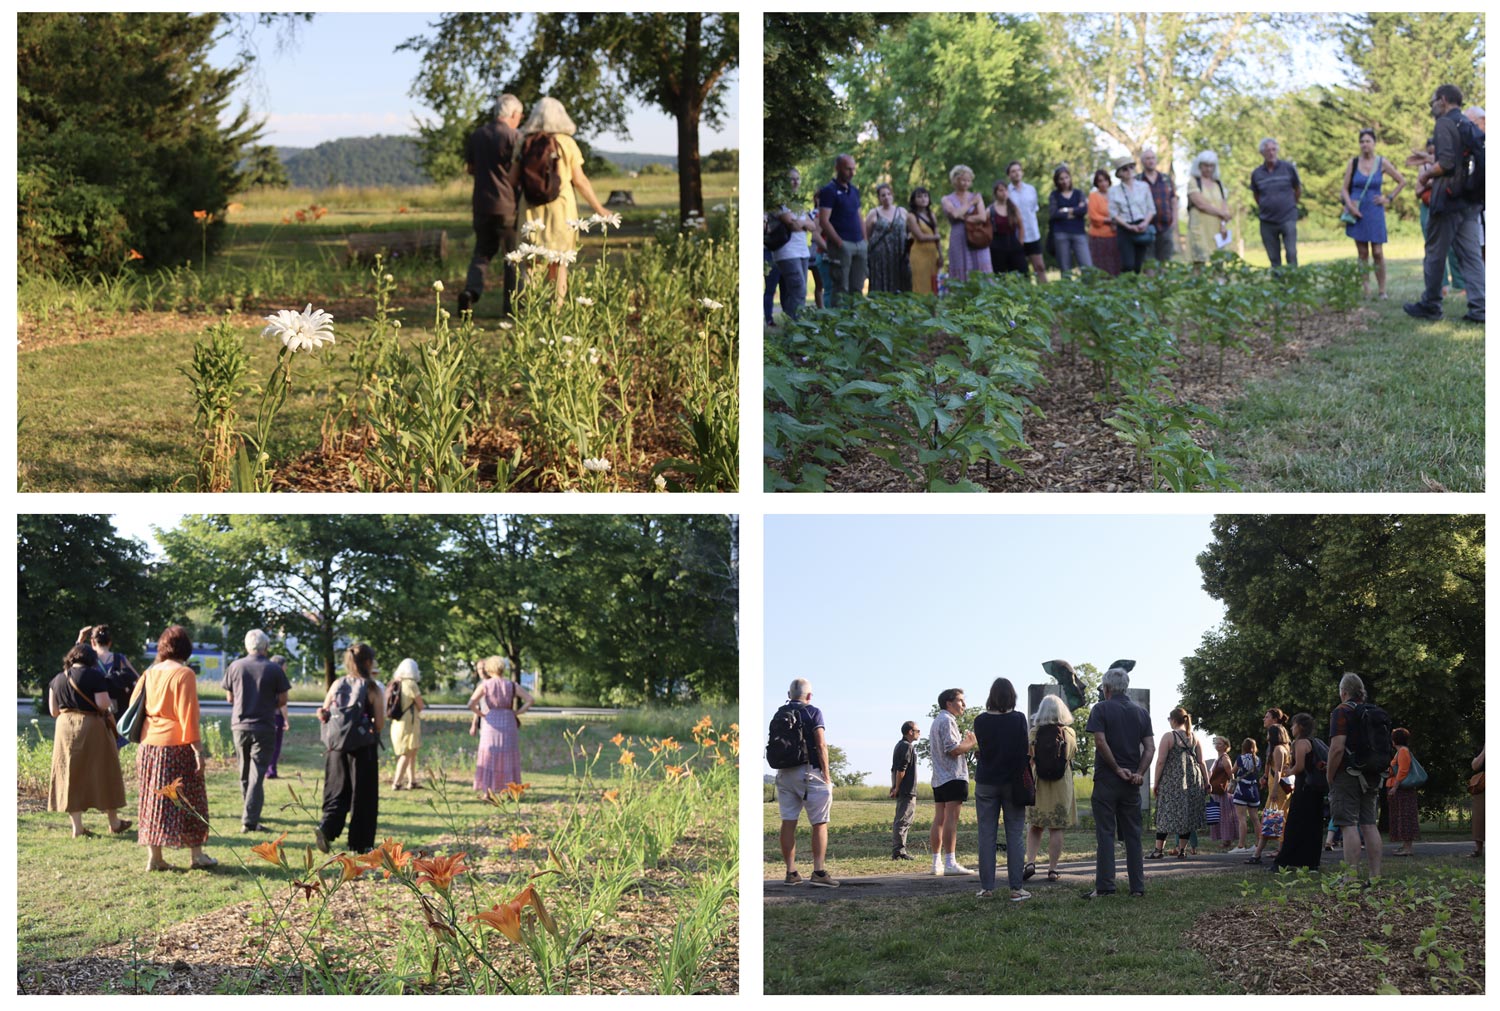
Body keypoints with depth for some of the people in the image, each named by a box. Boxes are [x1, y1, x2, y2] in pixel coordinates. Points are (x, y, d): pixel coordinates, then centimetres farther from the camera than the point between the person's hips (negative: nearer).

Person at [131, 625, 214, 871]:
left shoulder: (149, 674, 9)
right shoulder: (183, 674, -10)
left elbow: (133, 705, 14)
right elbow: (188, 715, -14)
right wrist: (197, 749, -12)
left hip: (148, 745, 6)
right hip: (176, 745, -6)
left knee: (153, 800, 10)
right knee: (188, 800, 4)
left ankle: (153, 856, 9)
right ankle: (196, 855, 8)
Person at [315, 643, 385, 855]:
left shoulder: (337, 685, 3)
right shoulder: (373, 689, -8)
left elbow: (324, 715, 4)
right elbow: (380, 724, -9)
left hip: (337, 747, 3)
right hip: (363, 750, -3)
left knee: (337, 791, 10)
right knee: (363, 797, 7)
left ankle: (326, 827, -14)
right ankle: (361, 843, 12)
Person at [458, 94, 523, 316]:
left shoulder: (477, 136, 7)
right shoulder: (513, 137, -10)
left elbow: (469, 168, 14)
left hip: (482, 204, 4)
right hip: (507, 205, -4)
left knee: (482, 251, 13)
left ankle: (471, 290, -11)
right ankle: (510, 306, 6)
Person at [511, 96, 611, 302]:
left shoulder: (525, 144, 4)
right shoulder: (566, 142, -4)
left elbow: (513, 179, 2)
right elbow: (579, 181, -4)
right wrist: (599, 209, 4)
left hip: (532, 208, 2)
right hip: (560, 207, -2)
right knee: (559, 262, 7)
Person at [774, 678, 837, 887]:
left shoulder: (779, 714, 10)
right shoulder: (812, 713, -4)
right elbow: (821, 745, -10)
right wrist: (826, 775, -7)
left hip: (784, 773, 5)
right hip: (809, 772, -5)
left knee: (788, 823, 5)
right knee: (819, 824, -1)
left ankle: (791, 872, 6)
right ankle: (818, 871, -10)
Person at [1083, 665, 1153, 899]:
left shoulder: (1101, 709, -3)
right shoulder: (1141, 713, 11)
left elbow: (1100, 741, -14)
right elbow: (1149, 748, 2)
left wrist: (1117, 769, -8)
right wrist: (1139, 773, -5)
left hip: (1106, 780, -4)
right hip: (1131, 783, 4)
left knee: (1105, 833, -3)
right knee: (1133, 834, 8)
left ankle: (1104, 886, -8)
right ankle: (1137, 886, 7)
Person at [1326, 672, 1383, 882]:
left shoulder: (1342, 712, -9)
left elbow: (1337, 748, -19)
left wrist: (1330, 778, -10)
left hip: (1347, 775, -7)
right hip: (1371, 778, 7)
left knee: (1349, 825, -9)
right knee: (1369, 824, 8)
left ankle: (1351, 876, -14)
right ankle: (1375, 875, 6)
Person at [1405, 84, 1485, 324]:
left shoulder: (1444, 124, -9)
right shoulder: (1471, 127, 16)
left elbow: (1446, 162, -20)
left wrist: (1426, 175, -4)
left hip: (1448, 198, -8)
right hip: (1471, 201, 8)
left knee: (1435, 254, 3)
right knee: (1471, 254, 3)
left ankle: (1430, 306, 10)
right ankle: (1479, 308, -5)